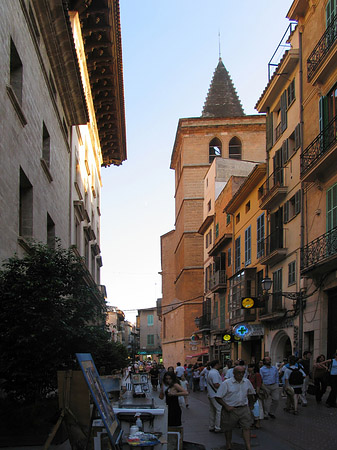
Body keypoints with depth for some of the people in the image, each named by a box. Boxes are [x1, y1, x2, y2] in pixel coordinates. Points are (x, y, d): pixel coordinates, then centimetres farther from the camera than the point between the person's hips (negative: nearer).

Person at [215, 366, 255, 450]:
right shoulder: (226, 383, -11)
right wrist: (226, 406, -17)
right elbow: (218, 397, -11)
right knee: (228, 428, 11)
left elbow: (250, 394, 21)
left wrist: (251, 406, 18)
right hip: (230, 409, -3)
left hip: (244, 409, 3)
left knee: (246, 427, -6)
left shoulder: (247, 382, 3)